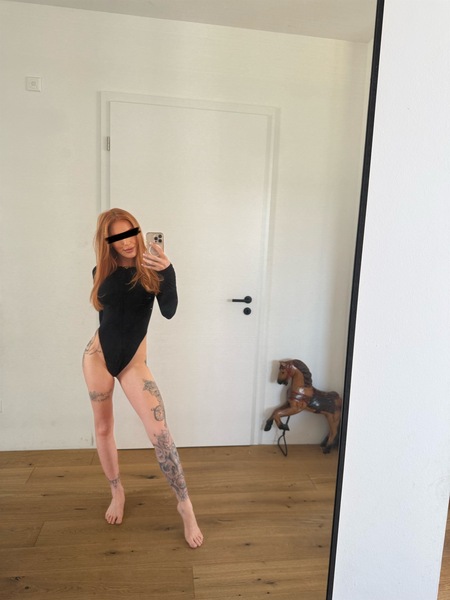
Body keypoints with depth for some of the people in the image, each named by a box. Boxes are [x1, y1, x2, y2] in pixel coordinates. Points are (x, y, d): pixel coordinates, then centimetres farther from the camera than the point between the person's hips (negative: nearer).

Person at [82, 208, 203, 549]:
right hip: (98, 356, 3)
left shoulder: (152, 269, -9)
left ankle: (185, 505, 7)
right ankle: (117, 492, 36)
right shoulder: (102, 272, -1)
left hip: (133, 362, -3)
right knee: (103, 428, 13)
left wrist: (167, 270, -38)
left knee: (160, 432, -11)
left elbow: (169, 311, -25)